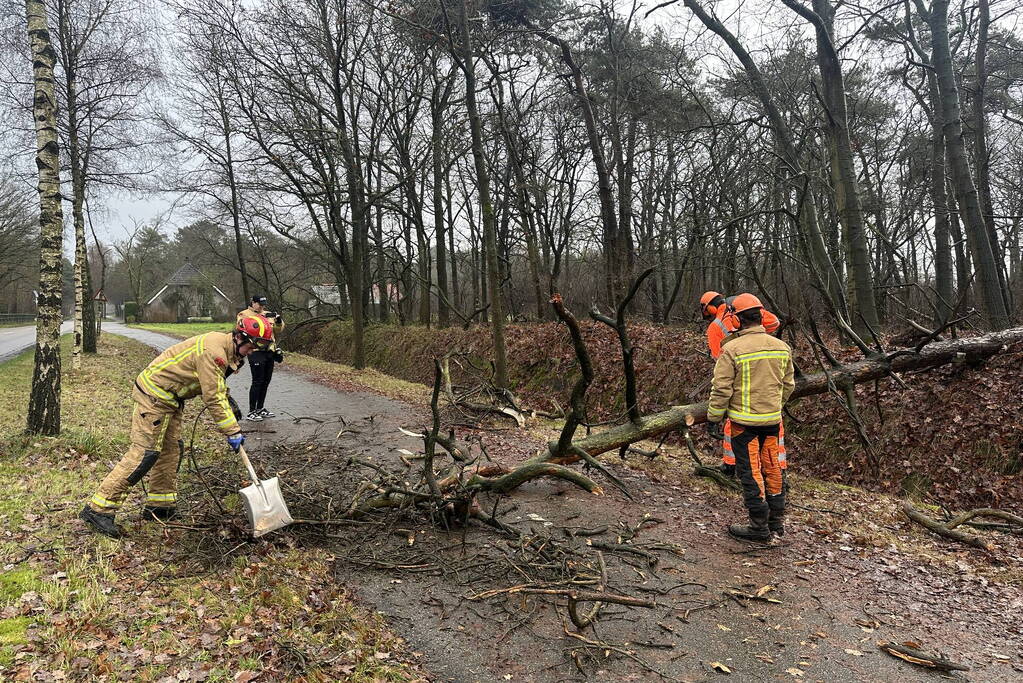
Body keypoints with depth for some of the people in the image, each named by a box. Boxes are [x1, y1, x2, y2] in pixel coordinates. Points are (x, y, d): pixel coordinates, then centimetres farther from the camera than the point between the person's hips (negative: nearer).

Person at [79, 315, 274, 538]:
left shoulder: (227, 350, 6)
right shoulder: (213, 351, -26)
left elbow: (215, 386, 23)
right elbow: (212, 398, -25)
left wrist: (228, 402, 7)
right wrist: (232, 431, -21)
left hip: (170, 399, 11)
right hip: (154, 395, -10)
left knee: (171, 450, 12)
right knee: (144, 453, -11)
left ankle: (160, 506, 22)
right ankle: (99, 508, -4)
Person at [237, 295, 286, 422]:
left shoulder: (268, 314, 17)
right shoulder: (244, 314, -1)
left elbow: (279, 329, 15)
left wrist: (279, 321, -6)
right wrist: (263, 317, -29)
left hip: (270, 351, 7)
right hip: (256, 352, -7)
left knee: (266, 381, 12)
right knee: (257, 382, -8)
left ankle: (260, 409, 25)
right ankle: (251, 412, -1)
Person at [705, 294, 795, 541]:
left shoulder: (732, 349, -16)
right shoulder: (782, 347, 3)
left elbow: (721, 388, -14)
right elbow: (789, 384, 12)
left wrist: (713, 417, -2)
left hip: (744, 421, -6)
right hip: (773, 419, 6)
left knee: (750, 472, 4)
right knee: (772, 468, 16)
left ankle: (759, 526, 11)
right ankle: (777, 520, 28)